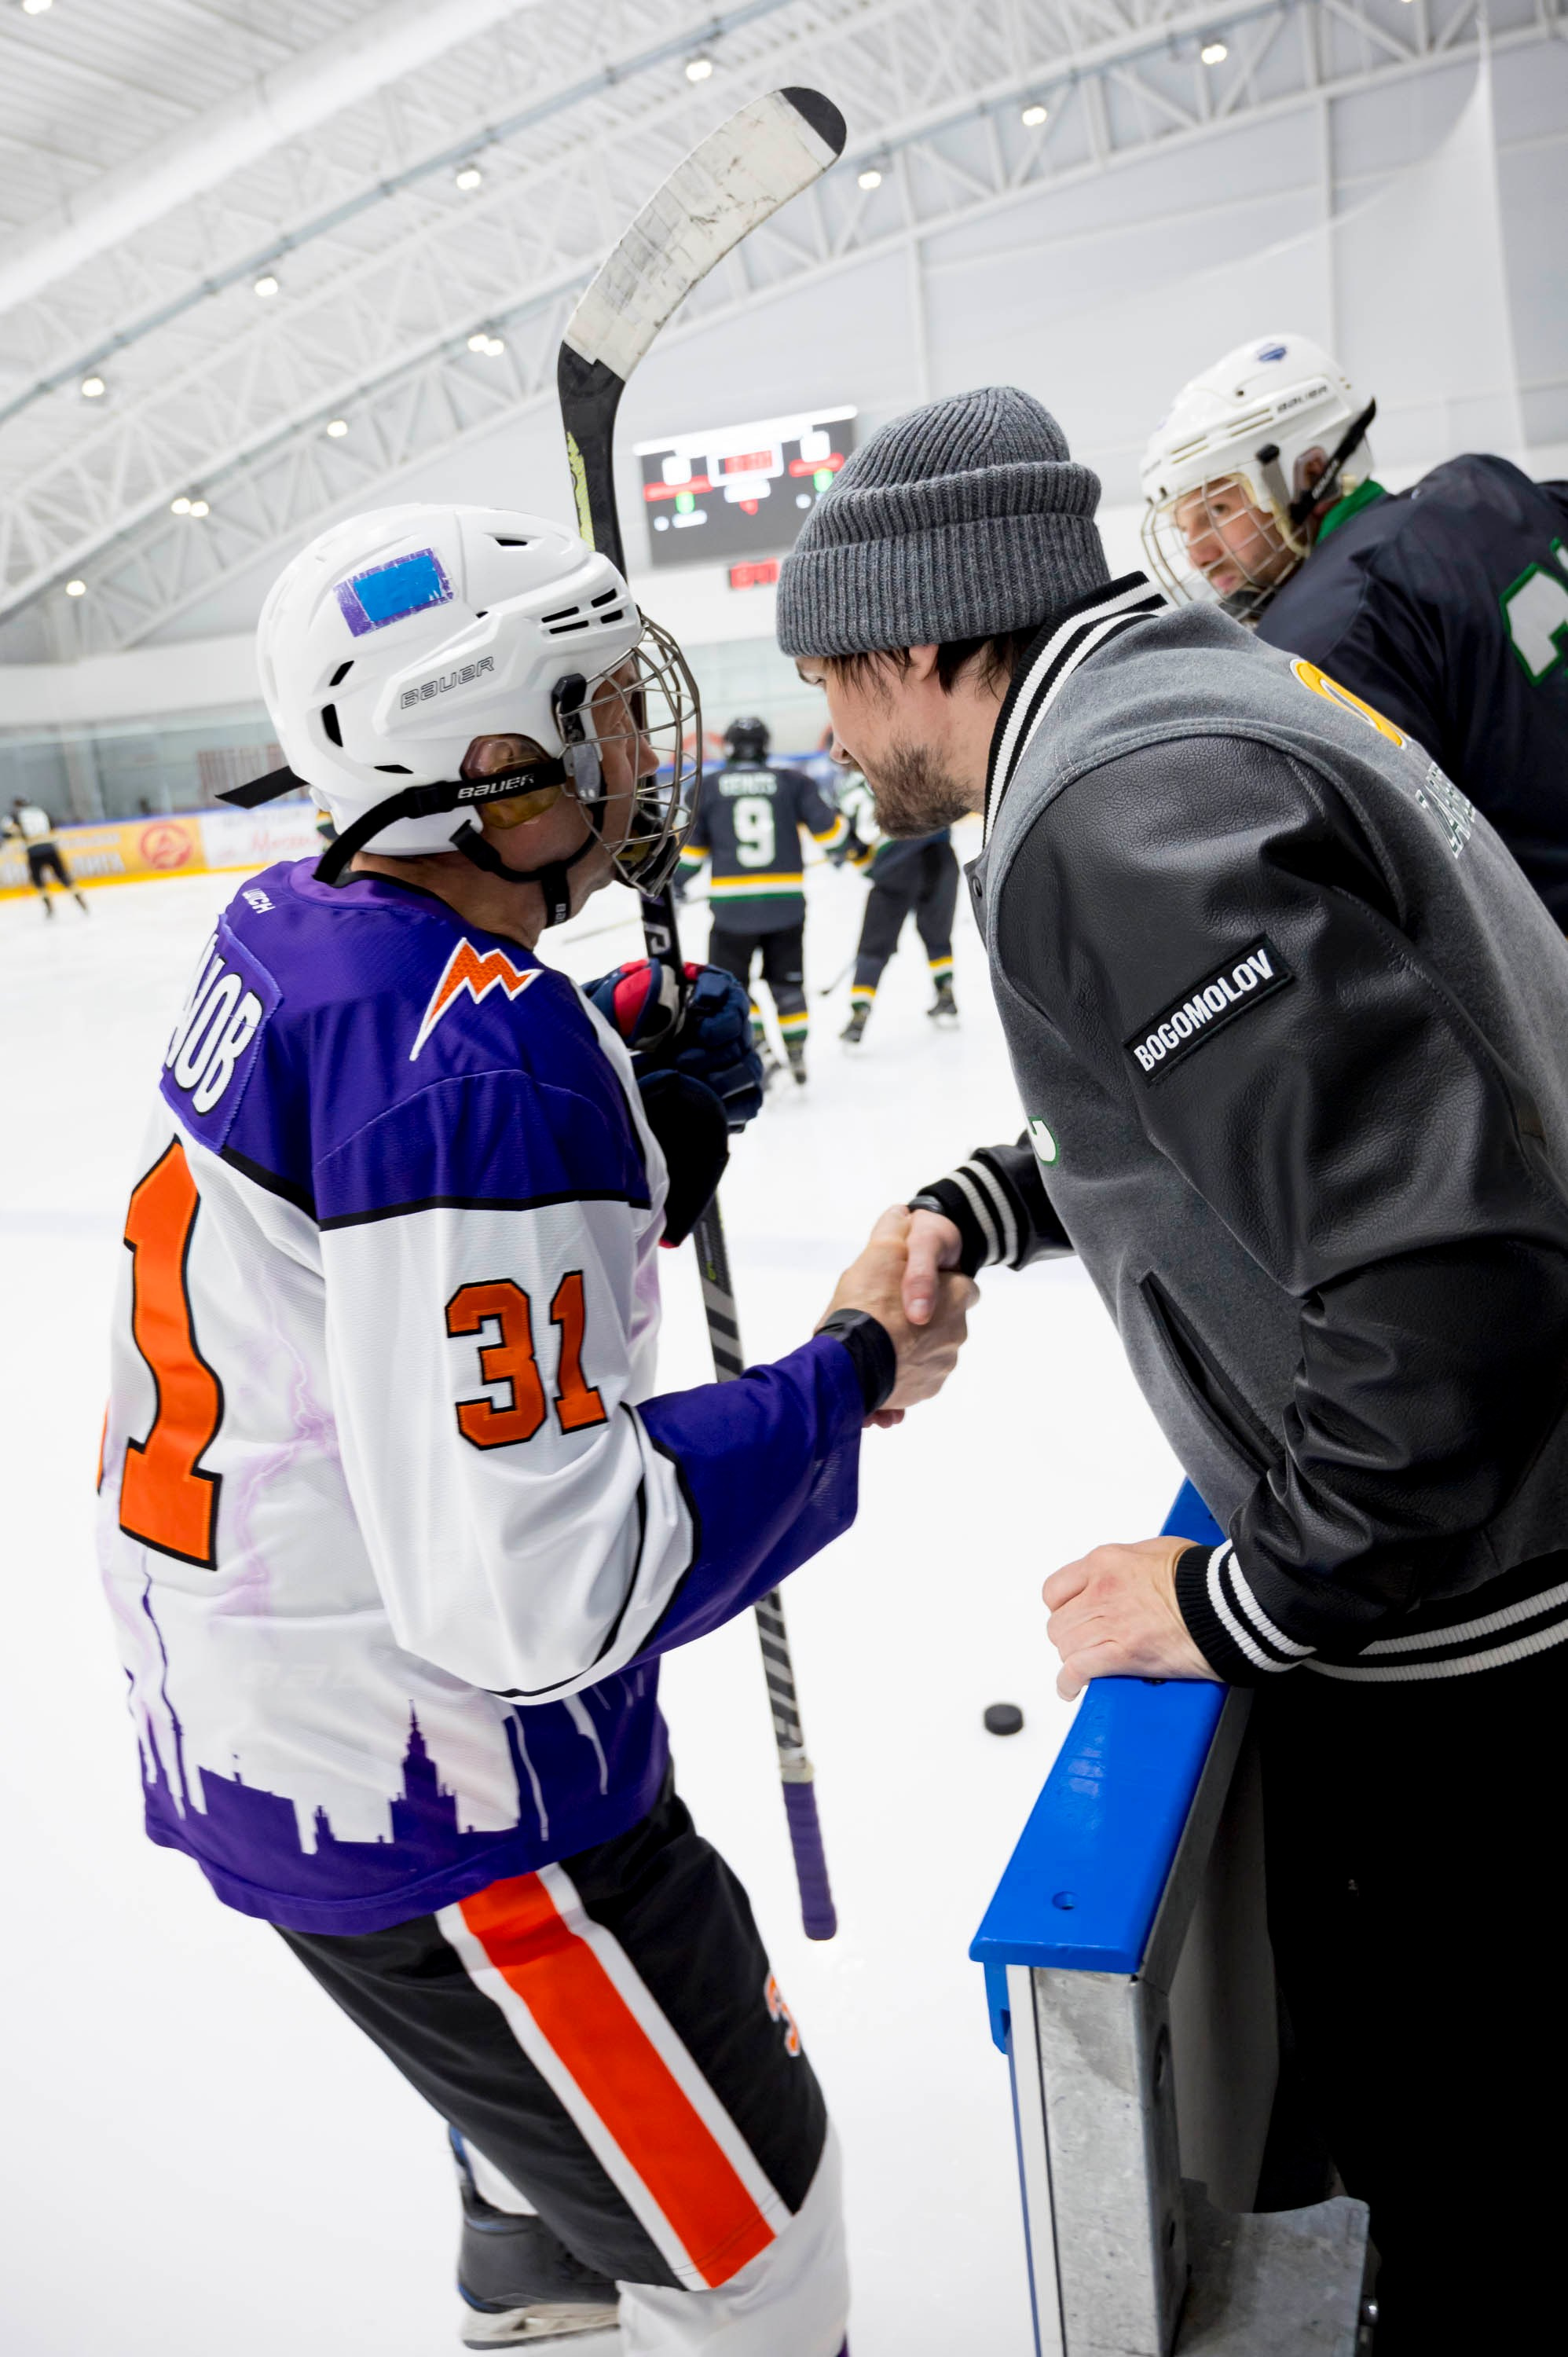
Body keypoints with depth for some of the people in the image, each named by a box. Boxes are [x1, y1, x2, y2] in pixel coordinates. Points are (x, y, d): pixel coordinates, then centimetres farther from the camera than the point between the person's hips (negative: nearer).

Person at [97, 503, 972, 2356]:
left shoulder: (295, 939, -1)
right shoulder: (481, 1055, -30)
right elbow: (535, 1586, -32)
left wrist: (649, 1132, -2)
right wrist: (847, 1378, -20)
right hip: (417, 1786, -10)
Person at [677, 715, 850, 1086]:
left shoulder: (707, 787, 4)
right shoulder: (793, 781, 3)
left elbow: (690, 847, 7)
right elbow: (828, 827, 1)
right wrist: (840, 846, 23)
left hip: (732, 905, -2)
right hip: (786, 901, 2)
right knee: (786, 979, 18)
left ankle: (752, 1043, -3)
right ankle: (794, 1053, 20)